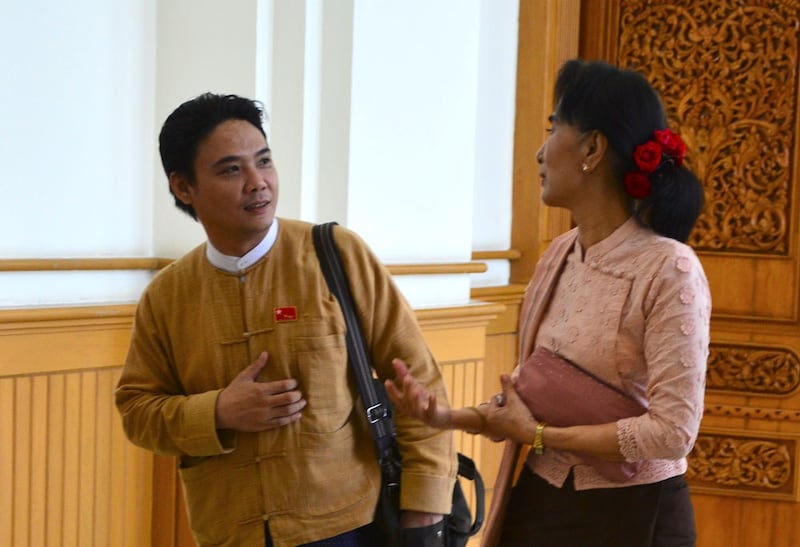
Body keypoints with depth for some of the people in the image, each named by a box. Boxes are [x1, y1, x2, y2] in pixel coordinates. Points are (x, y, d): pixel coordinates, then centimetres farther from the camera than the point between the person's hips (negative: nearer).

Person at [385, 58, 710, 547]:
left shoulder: (669, 270, -18)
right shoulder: (559, 256, 3)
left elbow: (673, 431, -22)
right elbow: (536, 398, 9)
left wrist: (537, 435, -16)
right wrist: (452, 416, -7)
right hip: (537, 502, 6)